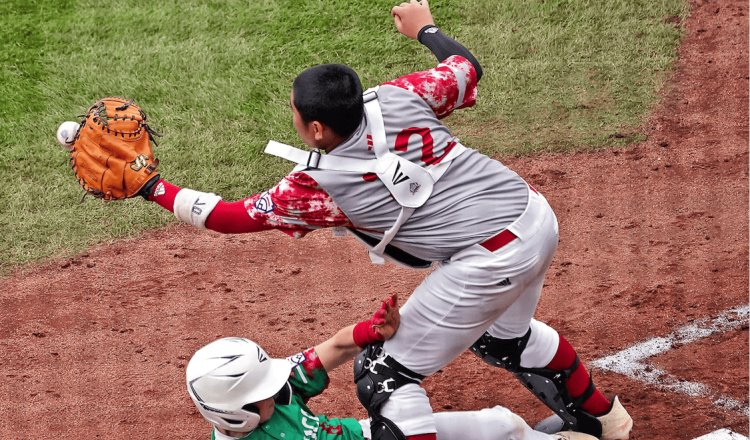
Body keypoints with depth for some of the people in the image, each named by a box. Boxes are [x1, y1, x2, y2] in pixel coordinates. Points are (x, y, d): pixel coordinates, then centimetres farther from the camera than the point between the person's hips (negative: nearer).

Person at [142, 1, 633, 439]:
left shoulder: (319, 185, -10)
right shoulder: (398, 98, 0)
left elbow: (229, 216, -3)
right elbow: (466, 66, 16)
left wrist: (153, 187, 4)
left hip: (491, 262, -8)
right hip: (538, 217, 8)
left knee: (387, 377, 3)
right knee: (502, 333, 37)